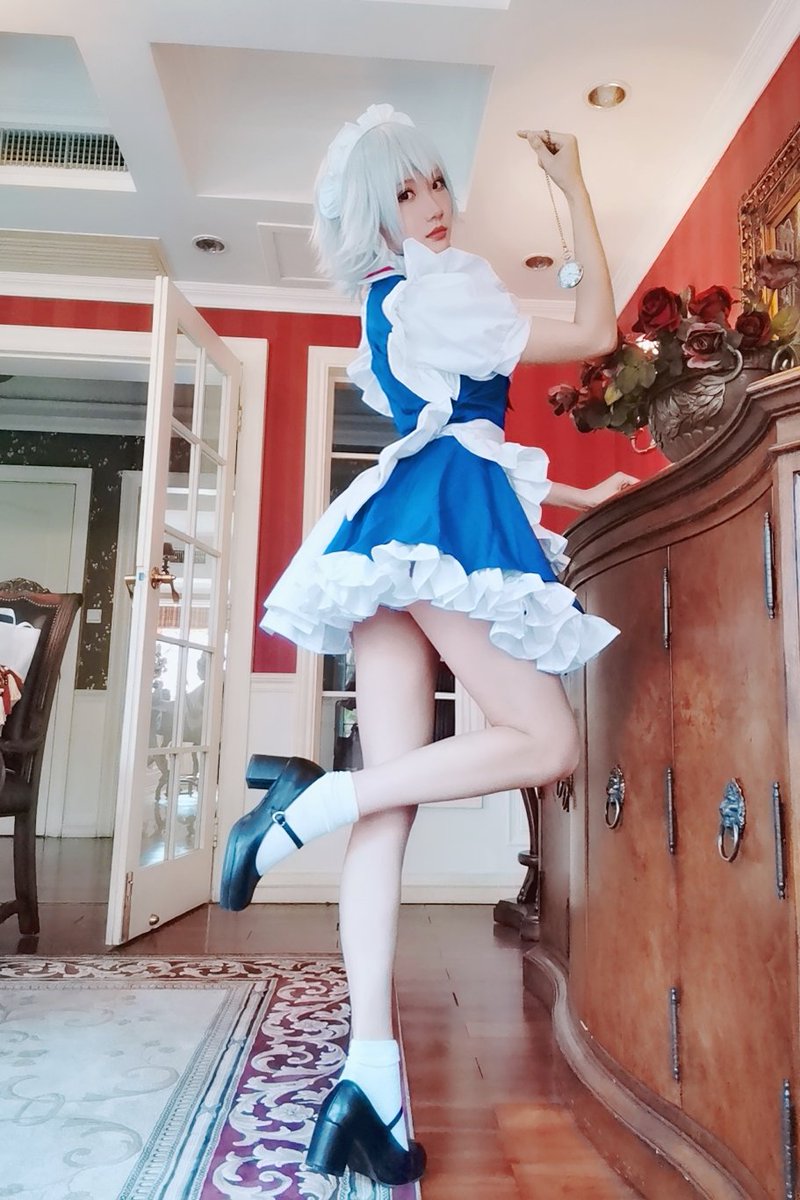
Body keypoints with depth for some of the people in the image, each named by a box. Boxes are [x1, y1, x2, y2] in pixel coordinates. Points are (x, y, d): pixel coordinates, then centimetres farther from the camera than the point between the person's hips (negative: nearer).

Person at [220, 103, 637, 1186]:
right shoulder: (428, 289, 3)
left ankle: (371, 1070, -4)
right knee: (548, 741, -6)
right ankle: (313, 798, -15)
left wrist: (577, 496, 31)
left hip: (395, 530, 9)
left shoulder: (397, 304, 31)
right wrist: (575, 191, 12)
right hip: (443, 526, -9)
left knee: (392, 799, -3)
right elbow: (595, 335, 3)